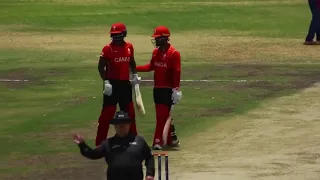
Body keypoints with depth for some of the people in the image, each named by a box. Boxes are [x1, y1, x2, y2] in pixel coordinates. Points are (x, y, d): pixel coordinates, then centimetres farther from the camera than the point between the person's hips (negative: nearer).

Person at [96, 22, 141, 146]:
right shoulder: (108, 49, -10)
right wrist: (106, 82, -18)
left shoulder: (129, 47, 5)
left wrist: (135, 75, 8)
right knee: (108, 112, -5)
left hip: (125, 84, 5)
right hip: (112, 84, -5)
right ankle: (100, 142, -1)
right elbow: (101, 67, -10)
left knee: (129, 111, 12)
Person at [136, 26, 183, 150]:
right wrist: (135, 68, 9)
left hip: (168, 90, -8)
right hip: (157, 88, 8)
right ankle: (172, 139, 21)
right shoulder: (156, 52, 11)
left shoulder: (173, 53, -13)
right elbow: (151, 66, 19)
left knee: (162, 115, -8)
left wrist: (176, 89, -22)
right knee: (163, 115, 12)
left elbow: (177, 72, -16)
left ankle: (158, 141, -7)